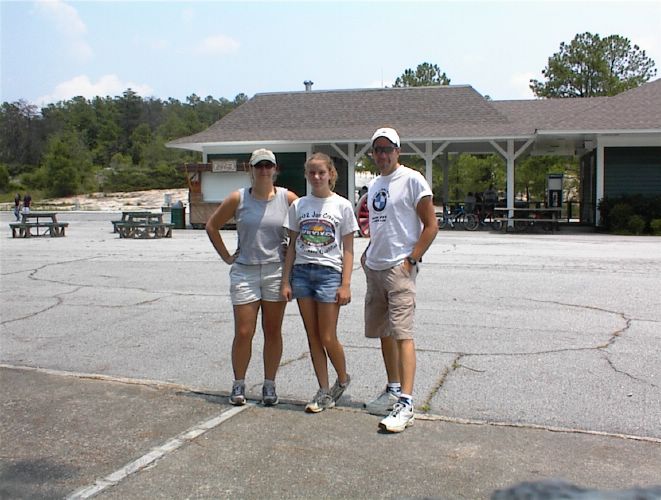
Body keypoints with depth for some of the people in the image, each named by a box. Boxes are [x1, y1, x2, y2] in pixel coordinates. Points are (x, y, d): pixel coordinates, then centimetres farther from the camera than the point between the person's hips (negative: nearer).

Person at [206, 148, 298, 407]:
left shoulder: (288, 198, -1)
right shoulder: (238, 199, -1)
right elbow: (212, 226, 9)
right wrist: (226, 256, 5)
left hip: (276, 272, 1)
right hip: (244, 272, 0)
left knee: (273, 332, 7)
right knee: (243, 332, 0)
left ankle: (269, 384, 20)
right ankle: (238, 384, 16)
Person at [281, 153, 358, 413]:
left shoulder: (342, 205, 0)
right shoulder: (298, 205, 8)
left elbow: (348, 250, -1)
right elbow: (292, 246, 10)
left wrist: (345, 284, -8)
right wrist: (285, 281, 4)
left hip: (329, 272, -3)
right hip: (302, 272, 4)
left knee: (328, 337, -3)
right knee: (313, 337, 6)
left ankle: (343, 379, 24)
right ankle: (324, 391, 16)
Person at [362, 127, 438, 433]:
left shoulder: (411, 180, -7)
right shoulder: (373, 185, 17)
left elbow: (430, 226, -9)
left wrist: (411, 259, -16)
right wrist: (367, 253, 12)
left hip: (399, 267, -8)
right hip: (374, 269, 8)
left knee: (402, 333, -14)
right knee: (384, 333, 14)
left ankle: (405, 404, -14)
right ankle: (393, 391, 27)